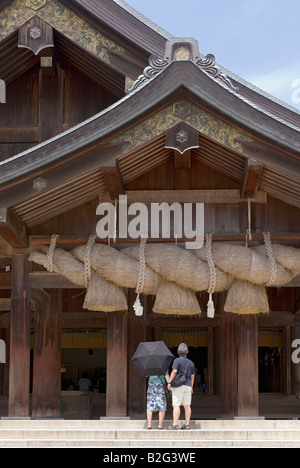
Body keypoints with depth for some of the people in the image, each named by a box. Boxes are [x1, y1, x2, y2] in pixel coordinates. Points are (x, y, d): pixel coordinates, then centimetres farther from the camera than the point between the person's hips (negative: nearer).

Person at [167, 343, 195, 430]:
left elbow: (174, 371, -16)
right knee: (187, 405, 7)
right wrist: (191, 387, 21)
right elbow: (192, 376, 15)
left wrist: (169, 383, -14)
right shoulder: (191, 363, 12)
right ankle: (187, 424, 4)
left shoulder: (177, 360, -5)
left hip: (178, 385, -6)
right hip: (188, 386, 6)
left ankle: (175, 424, -13)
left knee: (176, 405, -8)